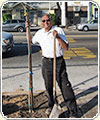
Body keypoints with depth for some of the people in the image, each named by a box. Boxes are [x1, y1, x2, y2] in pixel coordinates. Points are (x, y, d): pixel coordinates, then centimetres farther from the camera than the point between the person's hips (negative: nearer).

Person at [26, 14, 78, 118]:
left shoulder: (58, 30, -7)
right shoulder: (39, 33, 7)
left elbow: (66, 47, -11)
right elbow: (31, 41, 25)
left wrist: (57, 37, -25)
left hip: (59, 62, -4)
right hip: (46, 62, 4)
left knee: (65, 87, -6)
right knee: (48, 87, 15)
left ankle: (73, 112, 3)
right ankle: (51, 105, 37)